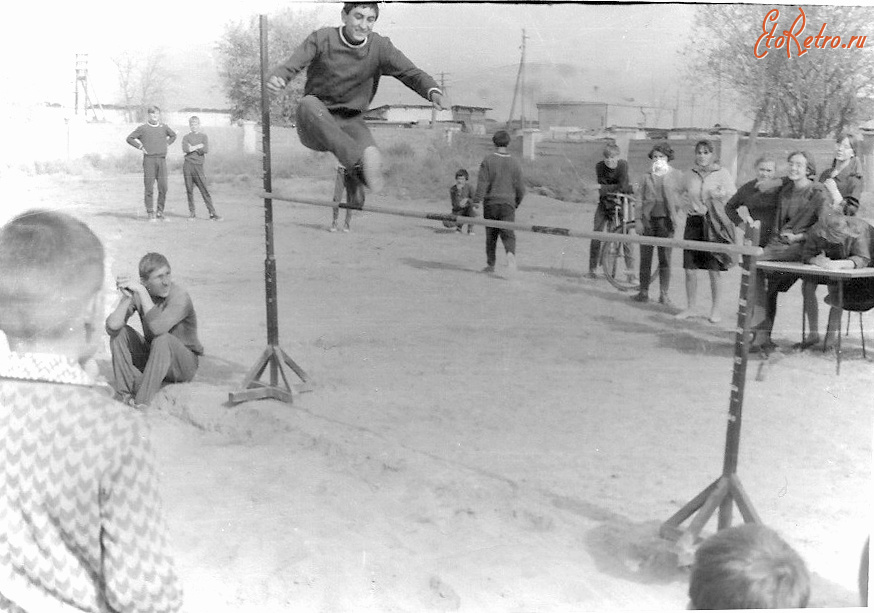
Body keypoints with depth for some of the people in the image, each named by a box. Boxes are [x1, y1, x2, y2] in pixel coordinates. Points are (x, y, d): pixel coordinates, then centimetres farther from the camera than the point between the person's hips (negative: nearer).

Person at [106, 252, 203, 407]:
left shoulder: (180, 297, -25)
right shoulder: (138, 294, -10)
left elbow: (158, 328, -43)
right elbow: (112, 327, -20)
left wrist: (141, 291, -38)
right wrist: (126, 298, -34)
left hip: (183, 366, -5)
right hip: (153, 357, 6)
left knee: (163, 339, -35)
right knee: (120, 331, -12)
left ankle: (142, 400, -27)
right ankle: (128, 389, -14)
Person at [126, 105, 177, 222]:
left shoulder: (164, 127, 11)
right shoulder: (142, 128, 3)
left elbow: (173, 136, 29)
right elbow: (129, 138, 10)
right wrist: (140, 147, 2)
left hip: (162, 159, 2)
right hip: (149, 159, -2)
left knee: (163, 187, -3)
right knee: (149, 187, -3)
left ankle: (160, 211, 9)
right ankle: (150, 213, 1)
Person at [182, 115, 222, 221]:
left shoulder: (203, 136, 10)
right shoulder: (186, 137, 10)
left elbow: (206, 150, -6)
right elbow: (185, 149, -8)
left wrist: (192, 148, -6)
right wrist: (198, 146, -7)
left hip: (198, 165, -1)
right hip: (187, 165, 1)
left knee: (204, 190, -6)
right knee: (189, 190, 2)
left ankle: (212, 213, -6)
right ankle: (192, 213, 9)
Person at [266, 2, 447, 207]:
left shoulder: (380, 47, -1)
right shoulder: (322, 39, -5)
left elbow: (410, 72, -9)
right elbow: (291, 65, -15)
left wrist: (433, 91, -31)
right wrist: (276, 78, -39)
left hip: (350, 123, 1)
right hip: (317, 124, -1)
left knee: (373, 160, -28)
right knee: (308, 104, -36)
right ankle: (360, 161, -50)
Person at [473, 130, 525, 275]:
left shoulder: (487, 160, -3)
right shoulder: (514, 164, 5)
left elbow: (482, 182, -11)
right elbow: (520, 188, 8)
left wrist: (476, 200, -10)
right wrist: (516, 203, 23)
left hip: (490, 203, -1)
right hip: (508, 203, 1)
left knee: (491, 235, 11)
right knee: (508, 233, -5)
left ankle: (490, 264, 19)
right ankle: (510, 253, -35)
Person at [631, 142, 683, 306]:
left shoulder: (676, 175, 6)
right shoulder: (648, 176, 12)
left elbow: (674, 198, 1)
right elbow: (641, 199, 11)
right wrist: (638, 219, 3)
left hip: (664, 219, -2)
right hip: (647, 218, 2)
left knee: (665, 258, -1)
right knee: (645, 257, 5)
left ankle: (664, 294, 6)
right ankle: (643, 292, 14)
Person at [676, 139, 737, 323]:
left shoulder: (722, 174, 0)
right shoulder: (690, 175, 10)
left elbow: (733, 199, -1)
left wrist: (719, 194, -16)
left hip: (714, 225, -3)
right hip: (693, 222, 3)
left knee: (714, 271, 1)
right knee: (690, 269, 3)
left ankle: (715, 310, 13)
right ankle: (690, 308, 17)